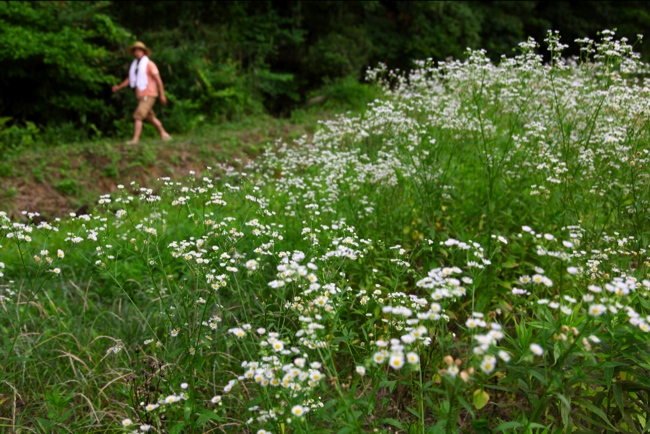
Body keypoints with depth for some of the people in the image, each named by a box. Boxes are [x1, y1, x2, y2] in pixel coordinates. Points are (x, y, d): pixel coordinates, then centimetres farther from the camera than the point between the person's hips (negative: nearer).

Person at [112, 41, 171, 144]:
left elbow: (158, 80, -10)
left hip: (148, 96, -8)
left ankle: (135, 139, -18)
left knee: (138, 116, -16)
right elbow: (129, 79, 11)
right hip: (141, 96, 8)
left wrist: (162, 95, -12)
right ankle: (164, 134, 28)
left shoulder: (149, 64, -9)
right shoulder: (135, 65, 13)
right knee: (151, 117, 16)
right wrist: (119, 87, -4)